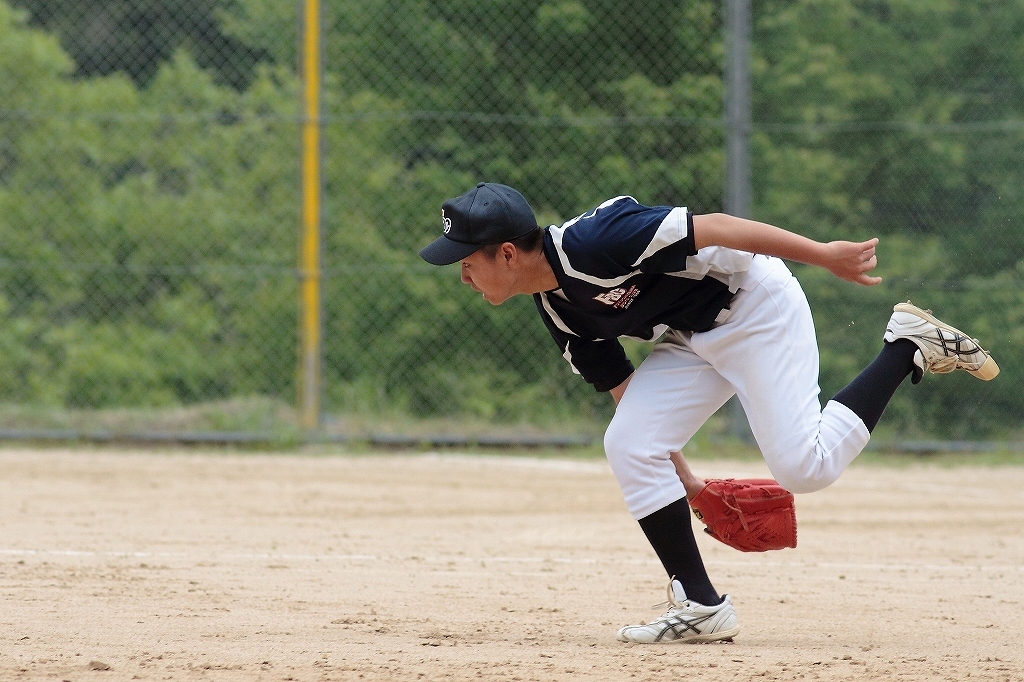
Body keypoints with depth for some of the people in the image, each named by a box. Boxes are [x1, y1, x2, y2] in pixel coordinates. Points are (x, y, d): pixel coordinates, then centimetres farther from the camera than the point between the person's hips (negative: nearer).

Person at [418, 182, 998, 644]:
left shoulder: (592, 243, -27)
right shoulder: (559, 311, 1)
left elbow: (710, 228, -28)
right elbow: (625, 389, 11)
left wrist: (823, 254, -27)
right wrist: (683, 479, 13)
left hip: (754, 303, -8)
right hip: (693, 338, 8)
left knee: (804, 467, -16)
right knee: (628, 447, -7)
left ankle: (908, 349, 3)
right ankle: (702, 608, -2)